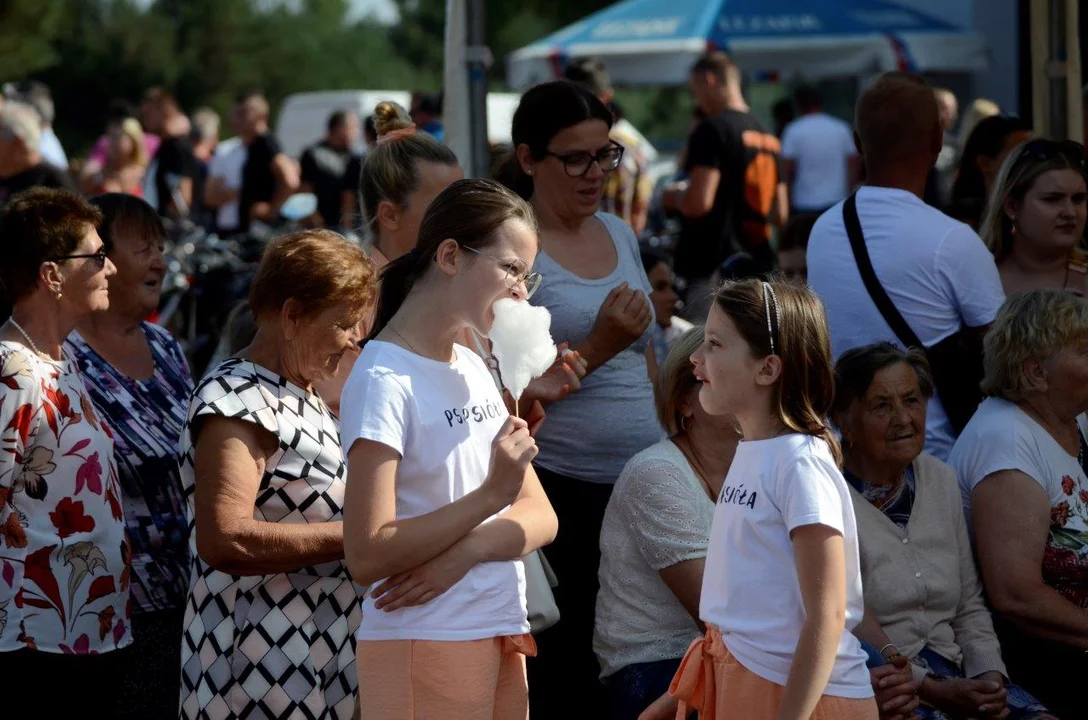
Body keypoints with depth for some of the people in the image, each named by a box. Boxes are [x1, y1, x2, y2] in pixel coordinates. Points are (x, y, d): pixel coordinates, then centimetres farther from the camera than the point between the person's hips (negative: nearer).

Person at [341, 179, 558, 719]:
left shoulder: (473, 369, 12)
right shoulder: (386, 382, -13)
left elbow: (540, 517, 7)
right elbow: (367, 557, -20)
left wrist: (465, 551, -13)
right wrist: (491, 496, -22)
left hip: (502, 641, 7)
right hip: (423, 650, -7)